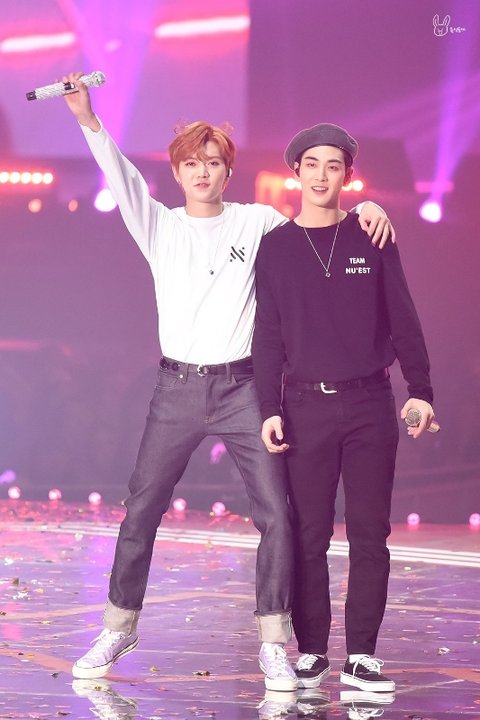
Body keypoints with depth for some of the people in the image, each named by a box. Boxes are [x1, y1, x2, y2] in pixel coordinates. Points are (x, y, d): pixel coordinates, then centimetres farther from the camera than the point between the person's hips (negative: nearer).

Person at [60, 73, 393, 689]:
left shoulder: (256, 222, 5)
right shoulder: (161, 228, 7)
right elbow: (121, 179, -5)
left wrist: (363, 208, -15)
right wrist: (88, 120, -18)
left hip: (241, 388, -1)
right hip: (177, 389, 1)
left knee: (276, 513, -8)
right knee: (140, 511, 2)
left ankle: (272, 643, 0)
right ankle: (118, 630, 17)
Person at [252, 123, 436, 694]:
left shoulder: (372, 240, 6)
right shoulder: (275, 248, 7)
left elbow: (402, 320, 7)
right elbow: (268, 336, 6)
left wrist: (420, 389, -1)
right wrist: (269, 409, -2)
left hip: (369, 405, 0)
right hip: (306, 406, 0)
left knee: (369, 533, -2)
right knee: (308, 537, 1)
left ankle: (362, 657, 1)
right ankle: (311, 652, 7)